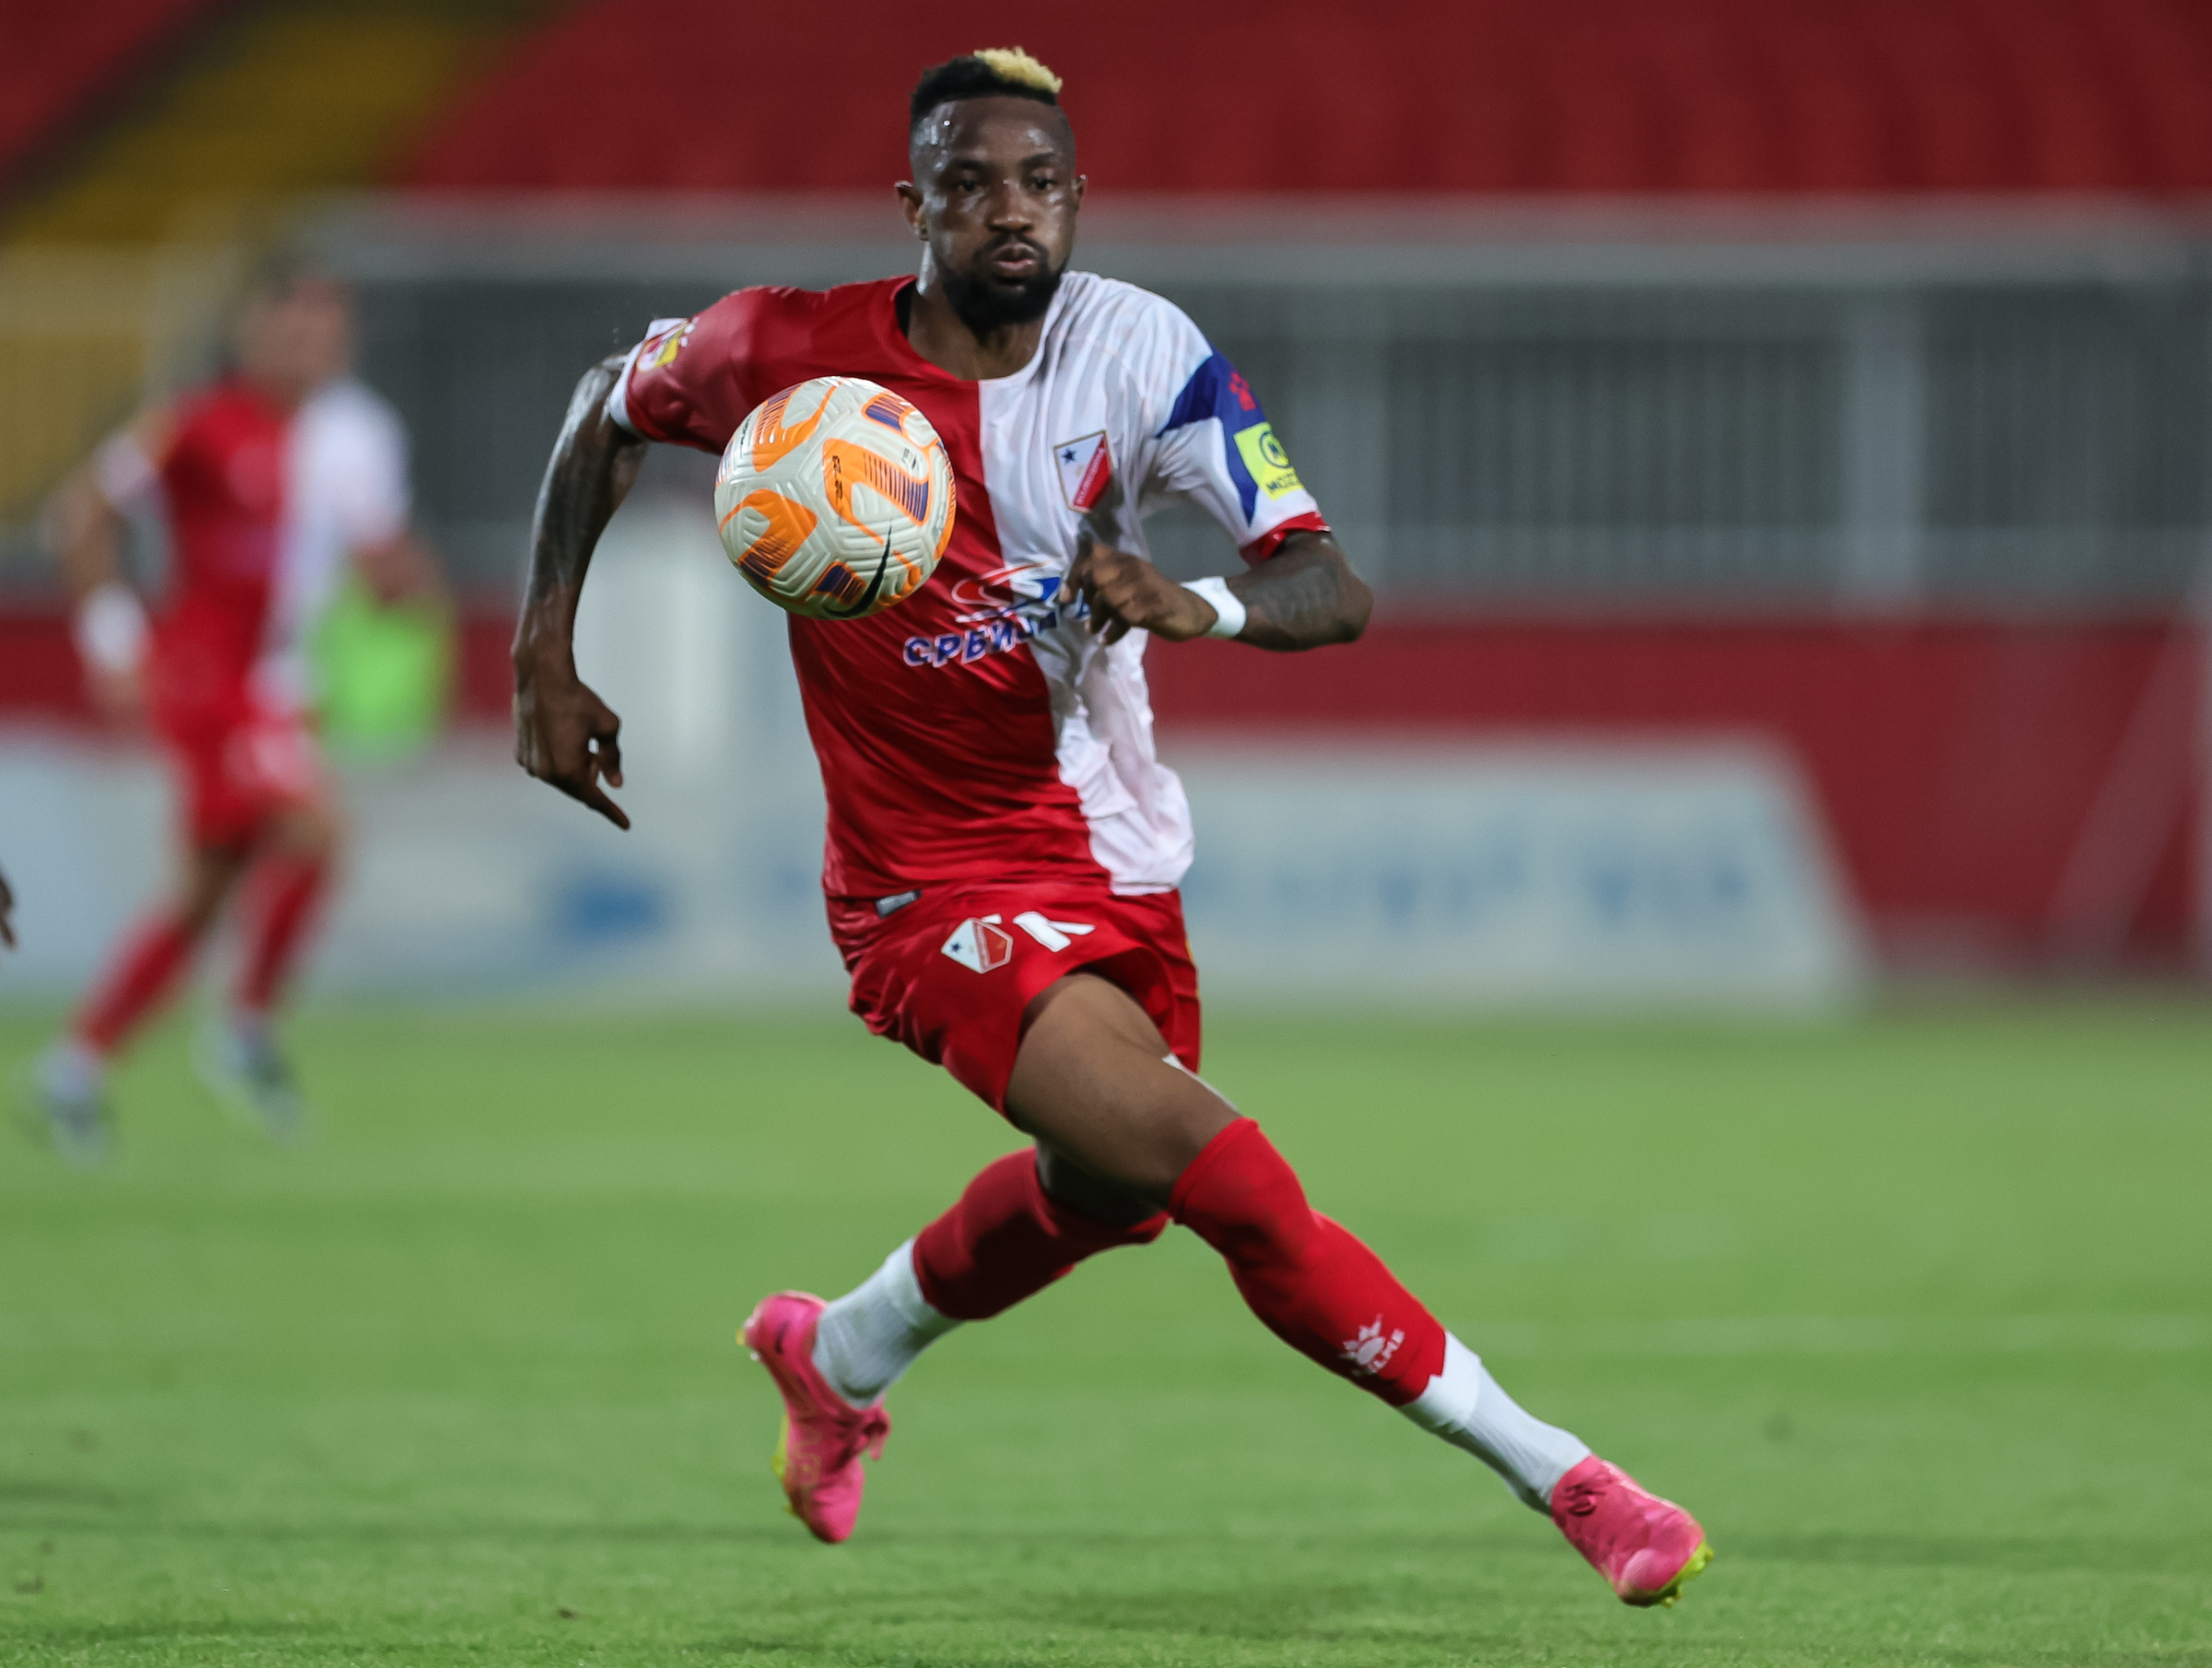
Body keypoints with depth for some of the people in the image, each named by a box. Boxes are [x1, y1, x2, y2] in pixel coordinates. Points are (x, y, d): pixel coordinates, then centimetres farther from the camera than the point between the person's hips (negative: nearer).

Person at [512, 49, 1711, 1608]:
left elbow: (1334, 589, -21)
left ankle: (840, 1356, 55)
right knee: (1223, 1173, -22)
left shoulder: (1137, 352, -12)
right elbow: (611, 409, 7)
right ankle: (1553, 1472, -16)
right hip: (937, 886, -5)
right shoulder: (795, 354, -14)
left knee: (1105, 1193, 27)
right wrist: (547, 660, 2)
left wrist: (1199, 604, -42)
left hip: (1118, 863, 5)